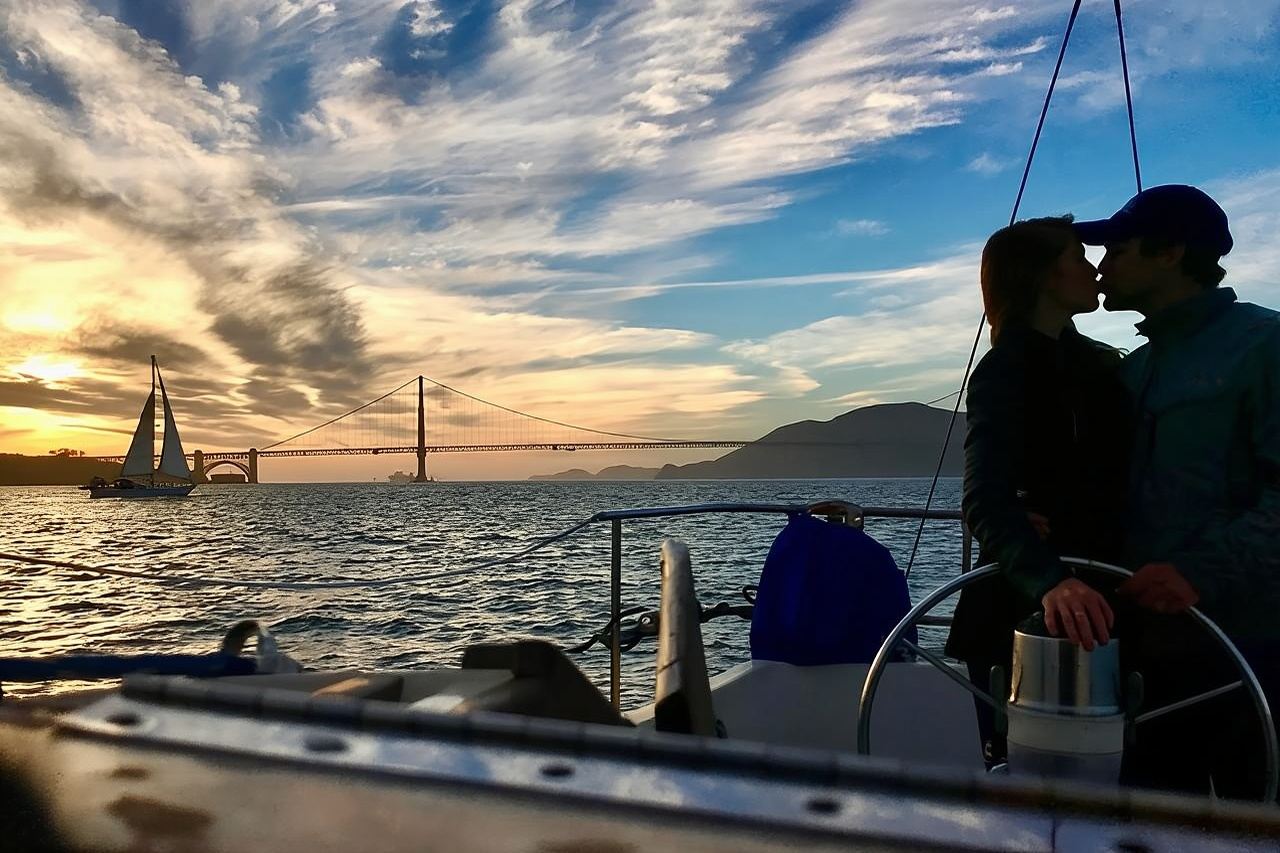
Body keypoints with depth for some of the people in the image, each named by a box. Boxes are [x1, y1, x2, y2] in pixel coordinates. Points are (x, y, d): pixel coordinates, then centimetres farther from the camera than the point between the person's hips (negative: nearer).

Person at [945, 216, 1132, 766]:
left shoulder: (1103, 364, 12)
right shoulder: (1005, 371, -12)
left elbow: (1116, 485, 11)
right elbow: (987, 499, -26)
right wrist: (1050, 580, -44)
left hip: (1095, 602, 7)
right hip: (1023, 612, -7)